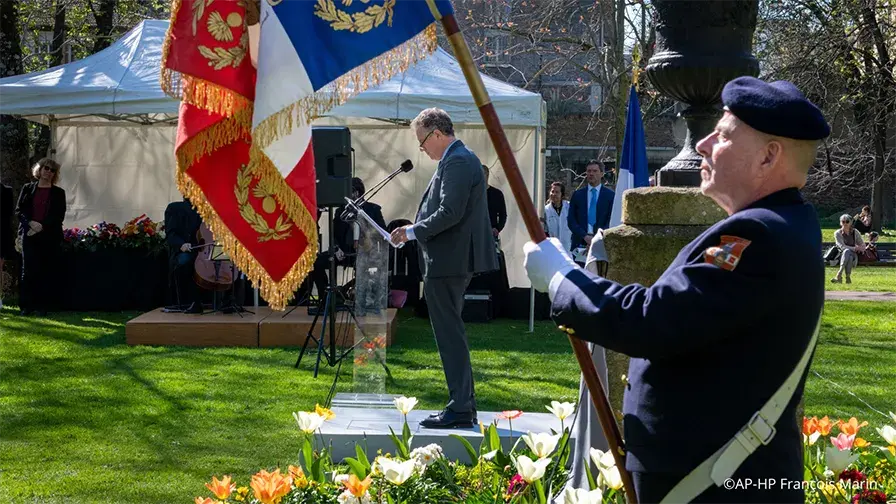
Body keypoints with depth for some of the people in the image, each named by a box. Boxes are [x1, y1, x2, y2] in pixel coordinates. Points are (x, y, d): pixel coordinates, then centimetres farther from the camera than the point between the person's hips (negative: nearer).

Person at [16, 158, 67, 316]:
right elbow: (19, 209, 6)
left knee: (46, 272, -1)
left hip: (50, 237, 0)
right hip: (29, 235, 0)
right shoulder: (28, 188, 10)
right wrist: (31, 223, -12)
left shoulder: (58, 193, 8)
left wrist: (41, 227, -12)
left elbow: (59, 216, 0)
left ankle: (42, 306, 4)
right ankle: (26, 305, 1)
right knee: (28, 270, -3)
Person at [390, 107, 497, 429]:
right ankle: (464, 406, 22)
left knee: (450, 336, -7)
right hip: (452, 261, 11)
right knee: (451, 334, 15)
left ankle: (460, 410, -3)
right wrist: (416, 231, 11)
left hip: (447, 262, -11)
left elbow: (450, 213, -23)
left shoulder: (457, 162, -15)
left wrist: (413, 231, -14)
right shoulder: (461, 158, 17)